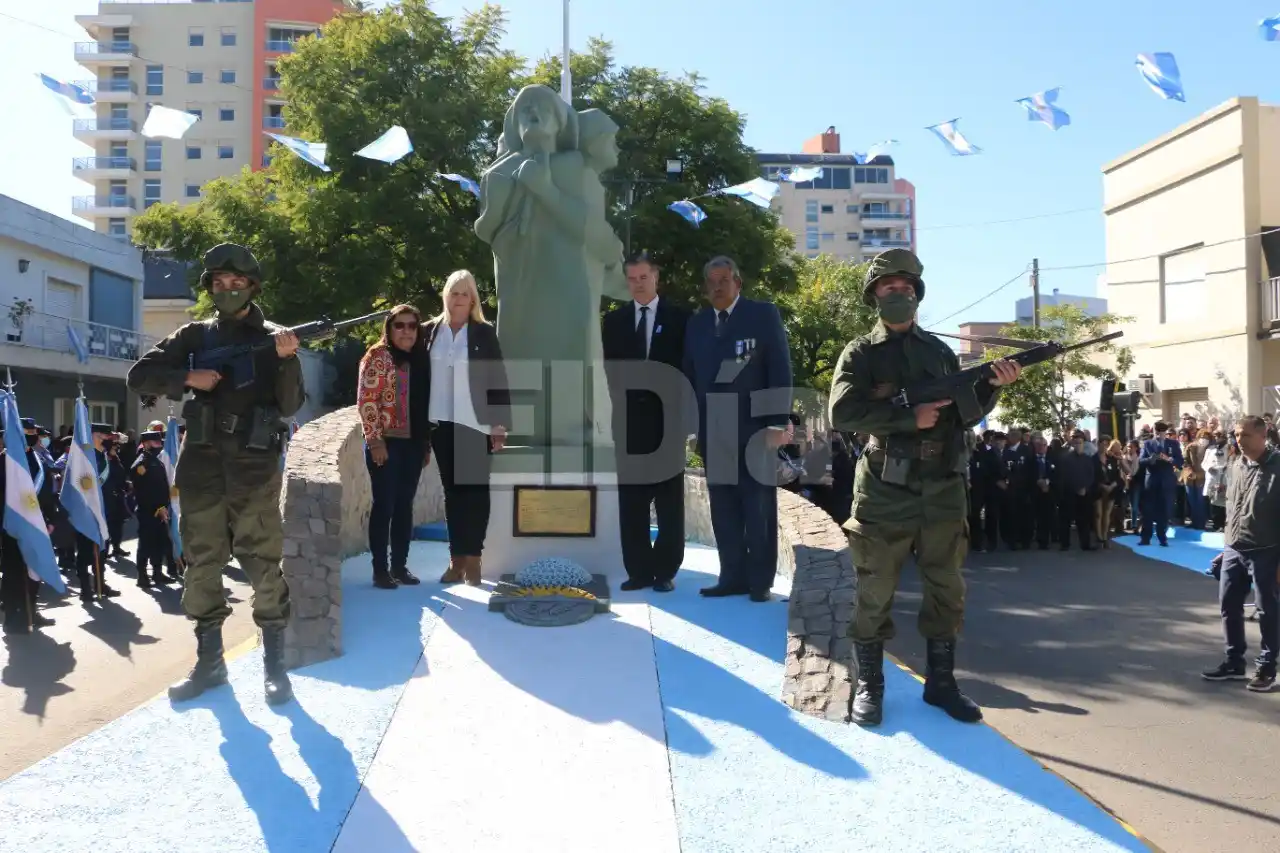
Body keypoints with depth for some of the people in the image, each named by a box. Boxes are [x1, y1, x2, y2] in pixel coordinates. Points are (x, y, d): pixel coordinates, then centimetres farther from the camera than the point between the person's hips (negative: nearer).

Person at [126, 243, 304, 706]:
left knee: (263, 564, -5)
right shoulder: (195, 336, 12)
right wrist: (188, 378, -7)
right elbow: (139, 375, 9)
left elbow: (290, 406, -3)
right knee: (201, 564, 7)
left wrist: (286, 360, -20)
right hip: (201, 464, 3)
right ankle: (209, 661, 18)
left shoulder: (273, 338, 5)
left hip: (254, 466, -3)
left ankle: (274, 664, 3)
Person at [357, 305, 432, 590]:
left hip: (412, 444, 6)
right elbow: (366, 401, -11)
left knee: (405, 506, 9)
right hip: (386, 443, -6)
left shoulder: (420, 360, 13)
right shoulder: (378, 357, -5)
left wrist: (427, 443, 13)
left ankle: (400, 565, 17)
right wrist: (375, 440, -16)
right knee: (384, 505, -3)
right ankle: (380, 569, 5)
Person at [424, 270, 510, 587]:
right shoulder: (429, 332, 6)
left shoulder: (484, 333, 0)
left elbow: (498, 380, -2)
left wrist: (500, 424, -7)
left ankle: (473, 559, 6)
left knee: (475, 491, 0)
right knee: (452, 492, 8)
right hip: (441, 424, 3)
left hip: (474, 424, -2)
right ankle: (456, 559, 14)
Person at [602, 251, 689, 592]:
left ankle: (665, 571, 8)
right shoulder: (614, 320, 12)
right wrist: (613, 408, -1)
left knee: (669, 502, 2)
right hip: (628, 418, 2)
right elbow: (608, 369, 10)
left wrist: (684, 410, -6)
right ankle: (638, 570, 9)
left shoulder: (679, 318, 5)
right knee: (631, 501, 2)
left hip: (667, 417, -2)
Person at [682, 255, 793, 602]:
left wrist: (778, 422, -14)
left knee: (759, 506, 4)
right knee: (723, 507, 7)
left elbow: (780, 371, -6)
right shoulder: (696, 323, 13)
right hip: (714, 430, 4)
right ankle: (733, 576, 14)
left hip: (754, 425, -4)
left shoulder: (764, 314, 0)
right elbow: (690, 376, 12)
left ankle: (760, 580, 13)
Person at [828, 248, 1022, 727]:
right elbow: (841, 414, -16)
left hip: (942, 491, 5)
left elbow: (964, 415, 15)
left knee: (947, 590, 11)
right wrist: (910, 416, -19)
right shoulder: (861, 354, -1)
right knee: (874, 594, 2)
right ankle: (869, 686, 16)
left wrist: (993, 387, -3)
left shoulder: (940, 352, 13)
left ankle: (941, 683, 25)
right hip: (885, 494, -4)